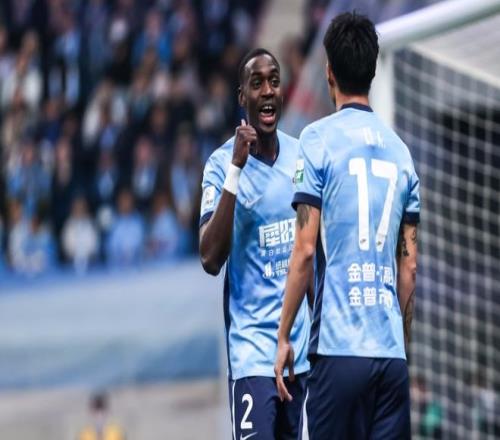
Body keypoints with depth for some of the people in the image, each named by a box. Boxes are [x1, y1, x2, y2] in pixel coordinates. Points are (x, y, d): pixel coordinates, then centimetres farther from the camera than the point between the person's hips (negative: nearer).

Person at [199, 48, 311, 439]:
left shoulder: (299, 155, 8)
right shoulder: (222, 164, -8)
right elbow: (211, 259, -18)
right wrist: (235, 171, -23)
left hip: (300, 345, 6)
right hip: (253, 347, -6)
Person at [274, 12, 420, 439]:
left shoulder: (318, 139, -2)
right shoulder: (400, 150, 11)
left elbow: (305, 249, -7)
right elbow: (409, 265, 12)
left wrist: (283, 336, 0)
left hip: (337, 347, -4)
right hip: (392, 354, 4)